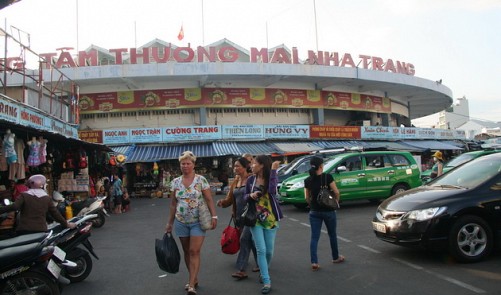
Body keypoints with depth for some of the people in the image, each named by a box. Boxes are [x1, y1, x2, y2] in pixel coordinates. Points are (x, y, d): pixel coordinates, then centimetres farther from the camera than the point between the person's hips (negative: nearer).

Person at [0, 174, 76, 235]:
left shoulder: (24, 195, 1)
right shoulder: (48, 198, 7)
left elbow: (14, 207, -16)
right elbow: (55, 214, 8)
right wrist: (66, 224, 18)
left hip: (24, 230, -2)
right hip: (41, 230, 2)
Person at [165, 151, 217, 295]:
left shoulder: (201, 180, -7)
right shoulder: (175, 182, 4)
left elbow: (209, 200, -7)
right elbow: (173, 204, 10)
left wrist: (214, 216, -16)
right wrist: (170, 223, 11)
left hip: (198, 222, -4)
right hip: (181, 222, 4)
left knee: (194, 251, -7)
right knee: (187, 251, 12)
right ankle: (194, 279, 28)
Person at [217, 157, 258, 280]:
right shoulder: (235, 182, 12)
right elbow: (230, 199, 11)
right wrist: (222, 202, -9)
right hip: (239, 216, 7)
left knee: (245, 239, -13)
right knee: (251, 241, 15)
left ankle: (241, 269, -7)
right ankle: (260, 264, 31)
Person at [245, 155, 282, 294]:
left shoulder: (272, 177, -8)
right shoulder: (251, 179, 0)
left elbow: (272, 190, -30)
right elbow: (245, 197, 8)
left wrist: (273, 170, -27)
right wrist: (251, 195, -15)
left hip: (270, 219, -1)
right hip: (255, 219, 1)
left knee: (269, 251, 9)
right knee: (261, 250, -6)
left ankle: (264, 273, 36)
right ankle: (267, 282, 0)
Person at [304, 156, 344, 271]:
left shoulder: (308, 180, -1)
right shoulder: (327, 177, -13)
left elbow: (307, 198, 3)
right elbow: (336, 192, -13)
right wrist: (336, 202, 5)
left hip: (314, 212, 2)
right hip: (328, 210, -2)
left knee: (314, 237, 4)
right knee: (332, 234, 17)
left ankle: (314, 262, -4)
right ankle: (335, 257, 34)